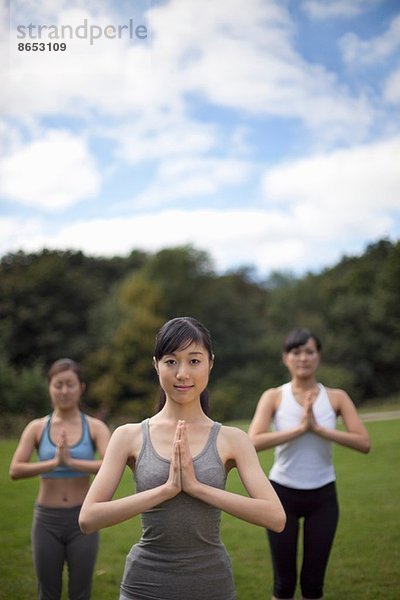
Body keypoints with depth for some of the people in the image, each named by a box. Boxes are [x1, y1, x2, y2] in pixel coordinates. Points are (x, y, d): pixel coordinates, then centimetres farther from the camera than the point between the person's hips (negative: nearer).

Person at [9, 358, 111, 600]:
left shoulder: (95, 427, -4)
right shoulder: (37, 428, 0)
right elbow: (15, 471, -13)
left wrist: (71, 461, -30)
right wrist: (54, 462, -26)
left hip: (83, 519, -1)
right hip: (47, 520, 1)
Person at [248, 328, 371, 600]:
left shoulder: (336, 397, -3)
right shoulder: (274, 397, -6)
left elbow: (364, 443, -14)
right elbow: (253, 442, -21)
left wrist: (318, 428, -22)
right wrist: (300, 428, -25)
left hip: (323, 496, 1)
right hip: (283, 494, -1)